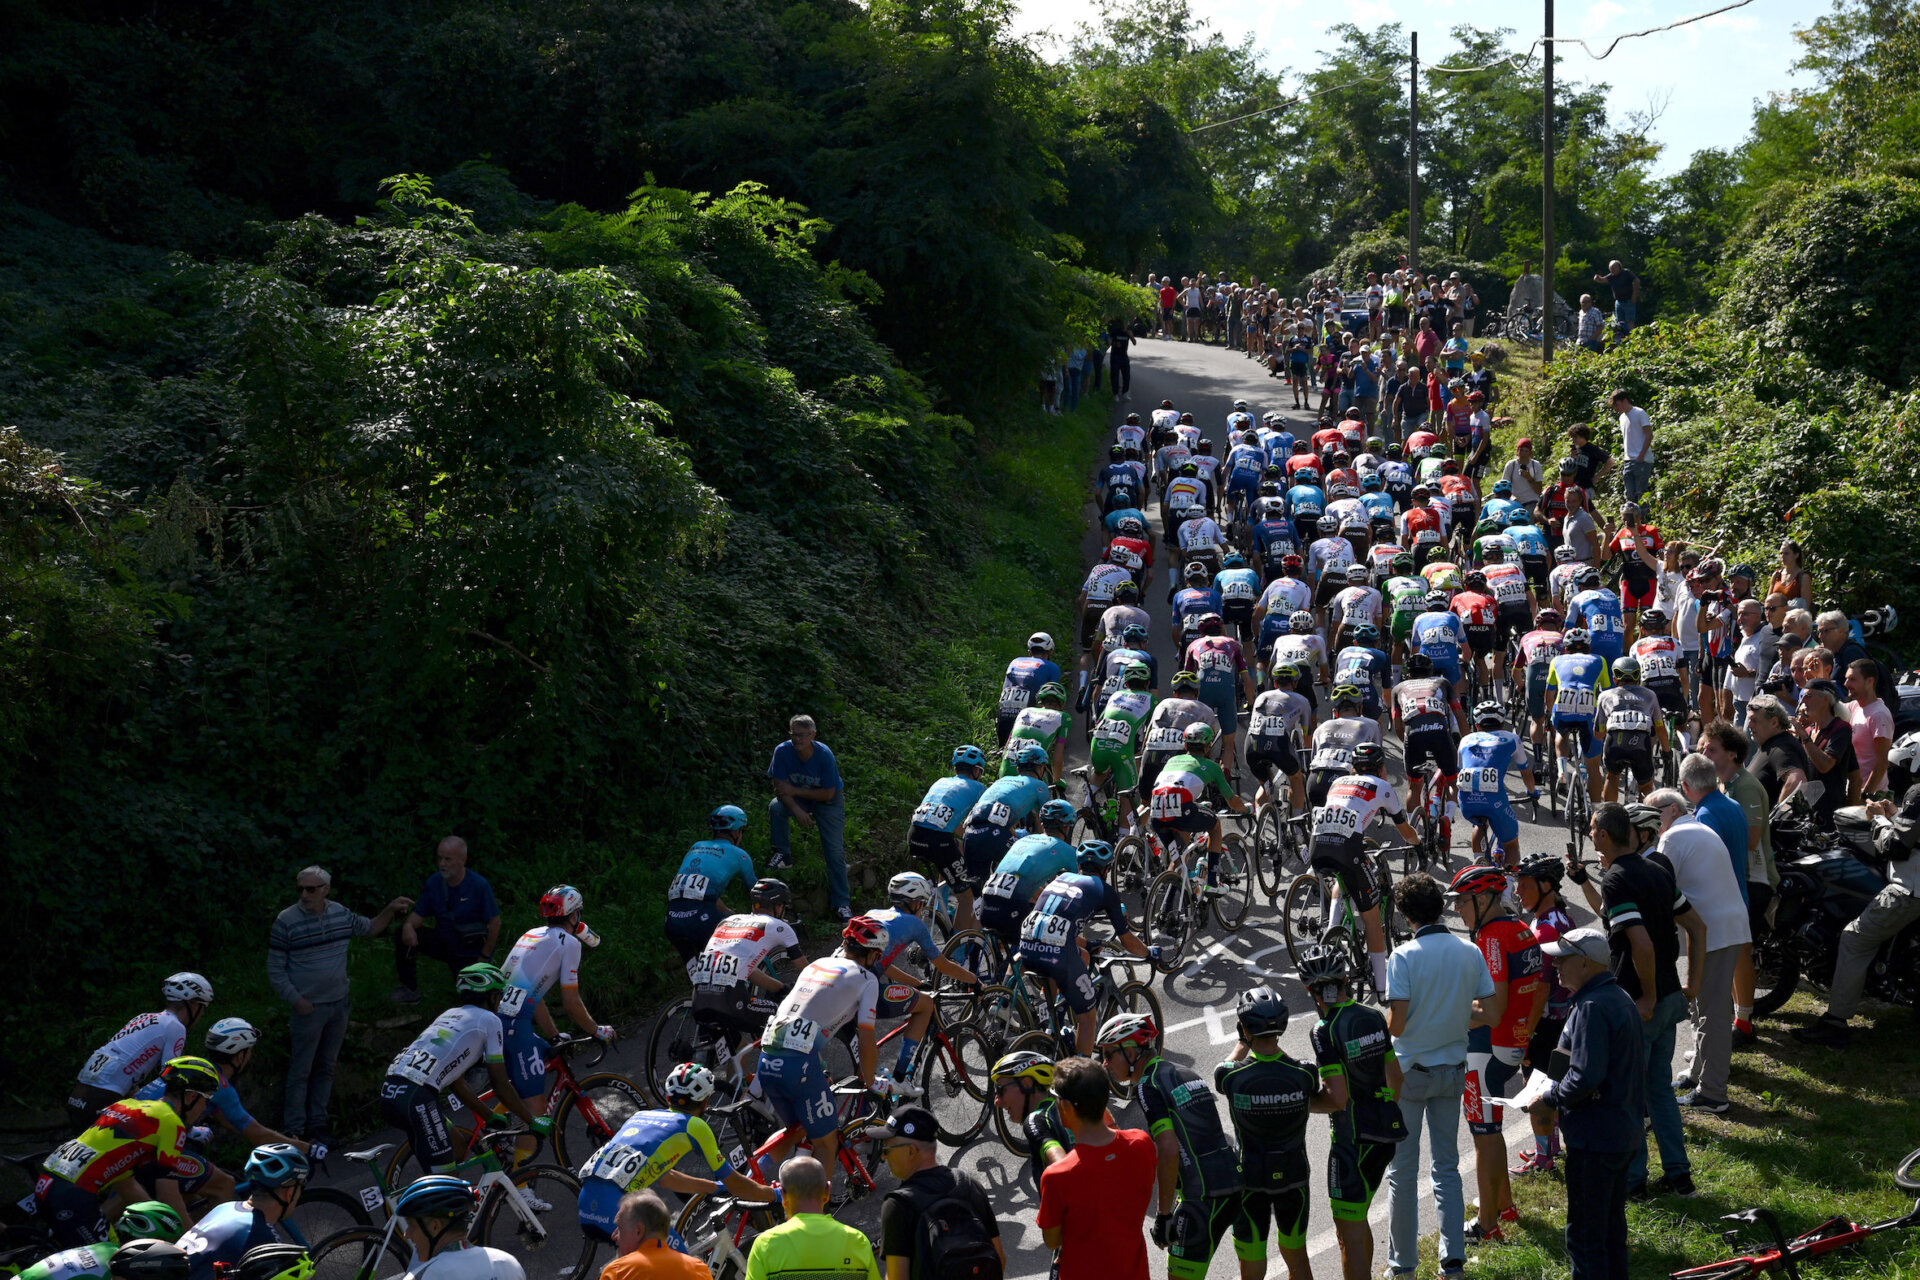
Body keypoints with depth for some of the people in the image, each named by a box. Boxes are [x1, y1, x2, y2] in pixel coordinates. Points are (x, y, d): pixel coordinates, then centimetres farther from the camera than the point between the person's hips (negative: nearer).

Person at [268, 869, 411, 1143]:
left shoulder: (341, 914, 1)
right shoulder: (286, 921, -13)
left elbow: (371, 928, 19)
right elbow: (275, 969, -9)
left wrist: (390, 910, 3)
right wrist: (295, 999, -17)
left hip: (338, 1005, 5)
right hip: (309, 1007, -5)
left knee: (326, 1068, 13)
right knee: (301, 1071, 0)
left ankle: (317, 1124, 24)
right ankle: (295, 1129, 9)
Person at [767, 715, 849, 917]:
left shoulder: (824, 755, -27)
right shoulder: (783, 751, -22)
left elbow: (828, 794, -21)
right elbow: (780, 788, -18)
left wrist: (795, 791, -25)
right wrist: (797, 811, -33)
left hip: (828, 801, -2)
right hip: (797, 797, 2)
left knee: (835, 851, -11)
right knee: (775, 807, -29)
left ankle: (841, 902, -1)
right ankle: (782, 854, -8)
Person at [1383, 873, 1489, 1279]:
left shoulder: (1404, 956, -17)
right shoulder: (1470, 952, -3)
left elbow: (1396, 1024, -20)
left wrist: (1387, 1021, 3)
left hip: (1409, 1073, -4)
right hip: (1452, 1070, 4)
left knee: (1403, 1170, 6)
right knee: (1446, 1166, 15)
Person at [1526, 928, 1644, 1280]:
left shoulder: (1591, 1007, -21)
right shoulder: (1620, 998, 10)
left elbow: (1584, 1077, -28)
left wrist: (1548, 1100, -11)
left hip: (1594, 1138, -10)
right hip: (1623, 1131, 10)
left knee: (1584, 1233, -2)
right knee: (1611, 1226, 20)